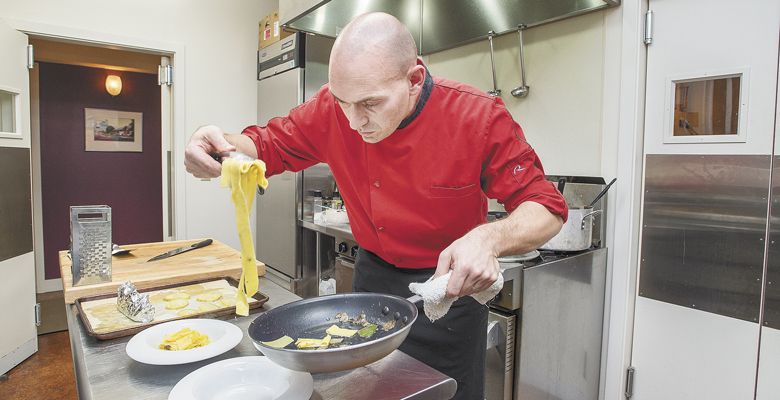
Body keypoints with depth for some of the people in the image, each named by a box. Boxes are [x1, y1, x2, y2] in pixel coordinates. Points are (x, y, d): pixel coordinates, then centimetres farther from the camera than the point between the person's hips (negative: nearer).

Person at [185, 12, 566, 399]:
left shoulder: (479, 117, -23)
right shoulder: (332, 108, -14)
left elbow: (547, 210, -19)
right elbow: (268, 146, -3)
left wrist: (489, 238, -40)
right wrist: (225, 144, -27)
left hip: (451, 287, -3)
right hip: (372, 279, 4)